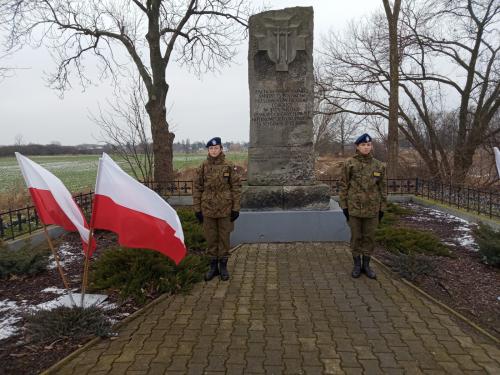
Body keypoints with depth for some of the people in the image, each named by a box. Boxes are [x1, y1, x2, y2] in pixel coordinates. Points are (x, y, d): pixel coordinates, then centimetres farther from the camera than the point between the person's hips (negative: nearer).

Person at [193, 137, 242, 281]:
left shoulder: (230, 166, -4)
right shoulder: (202, 167, 1)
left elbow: (236, 187, -3)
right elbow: (197, 188, 3)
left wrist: (236, 208, -6)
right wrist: (197, 209, 0)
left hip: (225, 209, -1)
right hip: (208, 209, 2)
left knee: (224, 237, 8)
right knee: (210, 238, 10)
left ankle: (223, 266, 23)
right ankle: (213, 266, 24)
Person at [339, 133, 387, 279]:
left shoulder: (379, 165, 1)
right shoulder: (349, 164, -6)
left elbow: (382, 188, 6)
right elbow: (344, 186, -3)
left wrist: (382, 208, 4)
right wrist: (344, 206, -6)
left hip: (372, 208, 2)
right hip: (354, 207, -2)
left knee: (369, 237, 10)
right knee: (356, 237, 8)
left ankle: (366, 265, 25)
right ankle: (357, 265, 23)